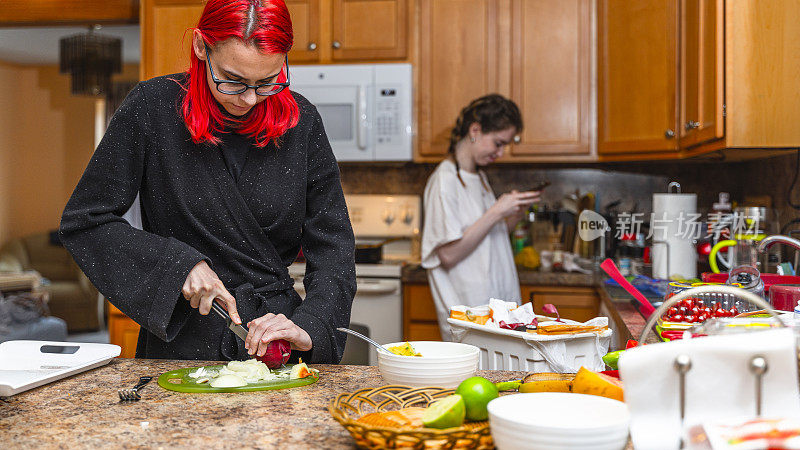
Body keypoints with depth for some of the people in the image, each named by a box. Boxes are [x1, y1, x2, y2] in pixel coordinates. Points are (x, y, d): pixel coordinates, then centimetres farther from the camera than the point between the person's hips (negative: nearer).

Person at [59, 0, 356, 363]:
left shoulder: (301, 120, -2)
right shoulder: (152, 108, -7)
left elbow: (332, 246, 0)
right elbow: (83, 221, -1)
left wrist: (310, 328, -14)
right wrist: (178, 263, -14)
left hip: (277, 339, 4)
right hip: (181, 346, -3)